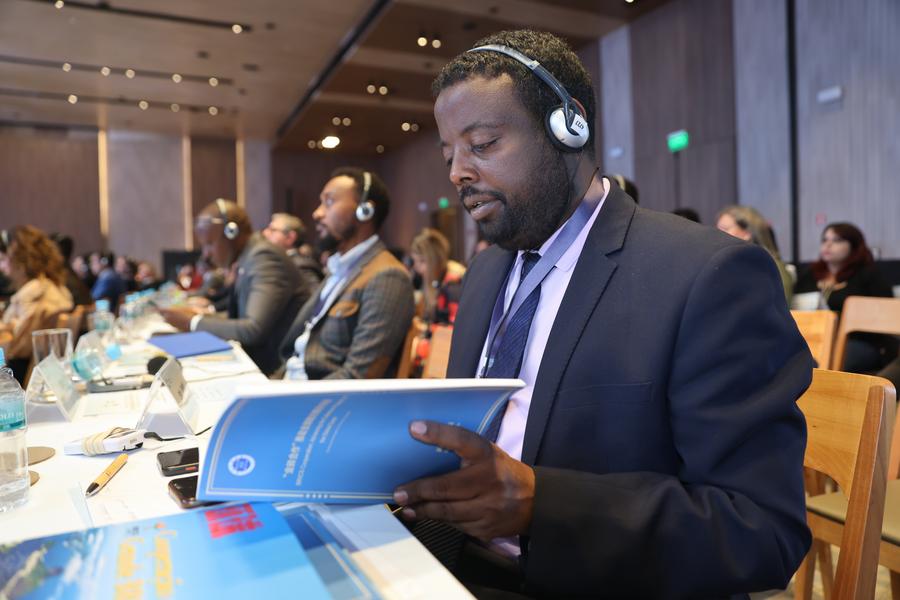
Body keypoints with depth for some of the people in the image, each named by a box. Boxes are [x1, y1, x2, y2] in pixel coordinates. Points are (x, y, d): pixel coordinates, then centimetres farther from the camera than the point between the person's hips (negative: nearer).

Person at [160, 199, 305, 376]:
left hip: (270, 367, -7)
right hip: (251, 358, 7)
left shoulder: (264, 257, -16)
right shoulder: (244, 259, 9)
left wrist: (194, 322, -13)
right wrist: (202, 316, 1)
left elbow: (254, 329, -24)